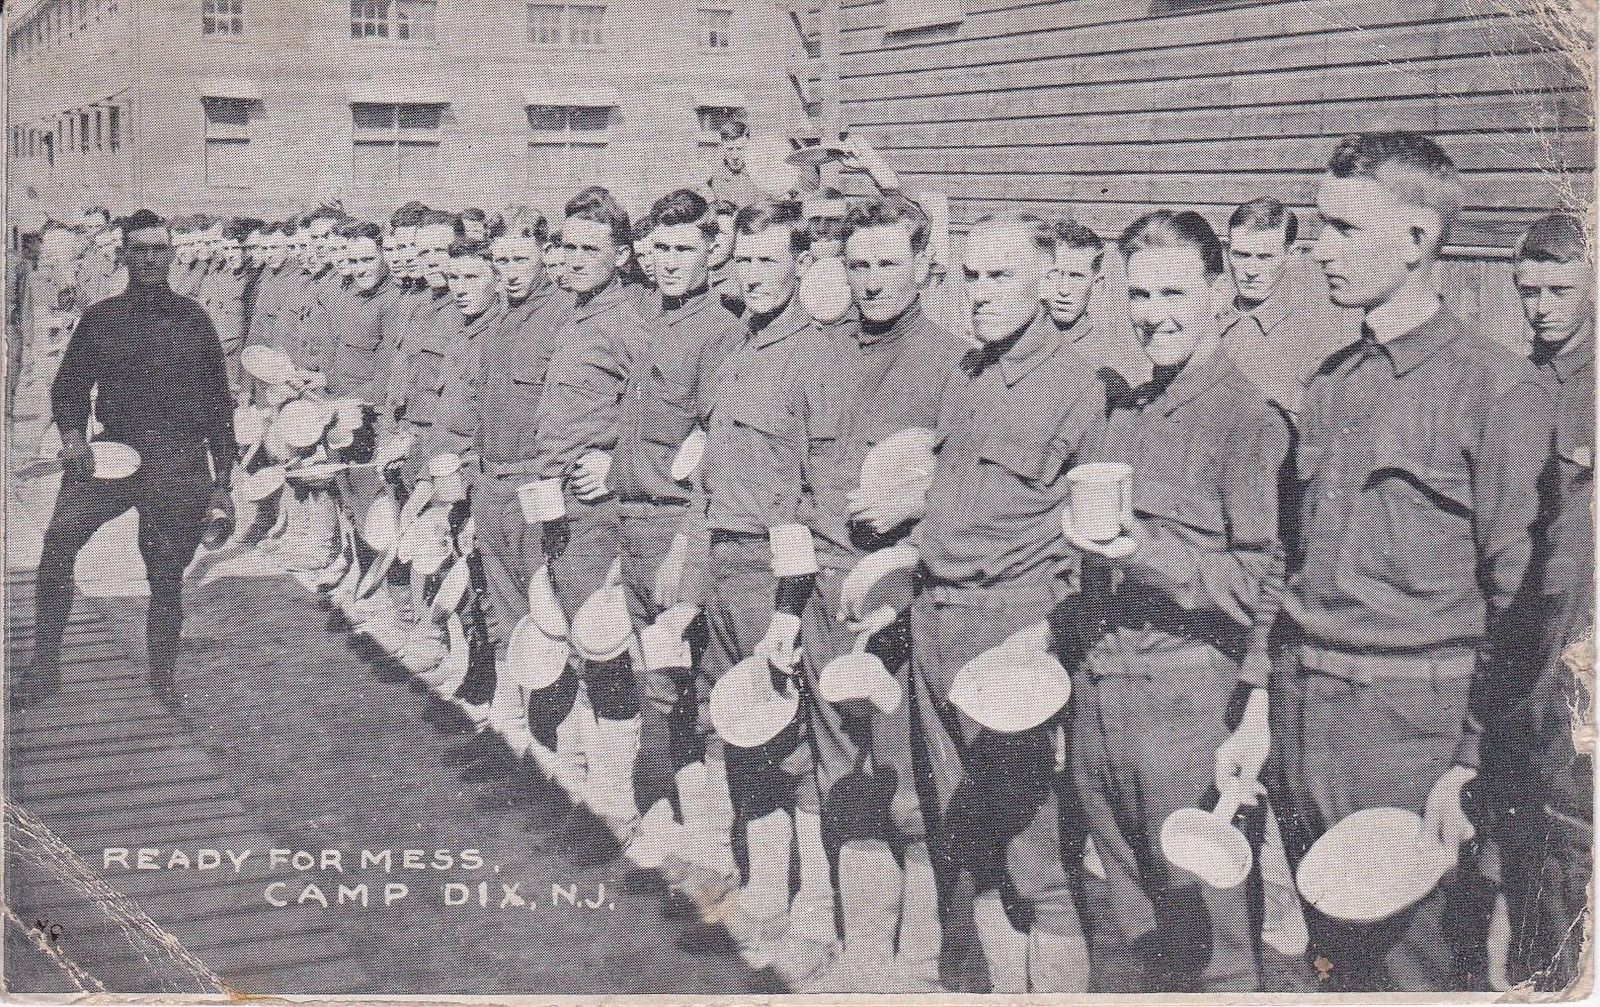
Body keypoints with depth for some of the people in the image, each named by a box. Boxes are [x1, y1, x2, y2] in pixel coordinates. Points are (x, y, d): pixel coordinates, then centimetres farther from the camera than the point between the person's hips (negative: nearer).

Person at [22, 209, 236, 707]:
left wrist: (221, 482, 10)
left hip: (182, 465, 0)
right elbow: (70, 383, 12)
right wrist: (72, 433, -10)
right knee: (61, 535, -23)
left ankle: (162, 676, 23)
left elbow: (219, 404, 13)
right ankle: (45, 665, -15)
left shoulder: (192, 319, 11)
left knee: (167, 577, 4)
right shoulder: (100, 319, 11)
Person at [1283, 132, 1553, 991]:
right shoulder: (1329, 381, 12)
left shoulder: (1495, 387, -9)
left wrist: (1469, 766, -12)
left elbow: (1514, 598, -10)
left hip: (1419, 723, -6)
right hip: (1316, 712, 6)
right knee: (1337, 949, 14)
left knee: (1407, 961, 0)